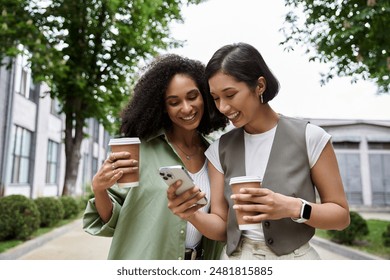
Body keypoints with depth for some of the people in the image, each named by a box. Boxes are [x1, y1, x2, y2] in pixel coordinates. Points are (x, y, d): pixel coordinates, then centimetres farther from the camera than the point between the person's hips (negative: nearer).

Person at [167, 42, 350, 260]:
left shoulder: (309, 137, -13)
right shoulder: (220, 150, -4)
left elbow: (341, 214, -7)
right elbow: (221, 228, -3)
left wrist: (294, 208, -25)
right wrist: (192, 214, -23)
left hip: (294, 258, -2)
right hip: (234, 259, 3)